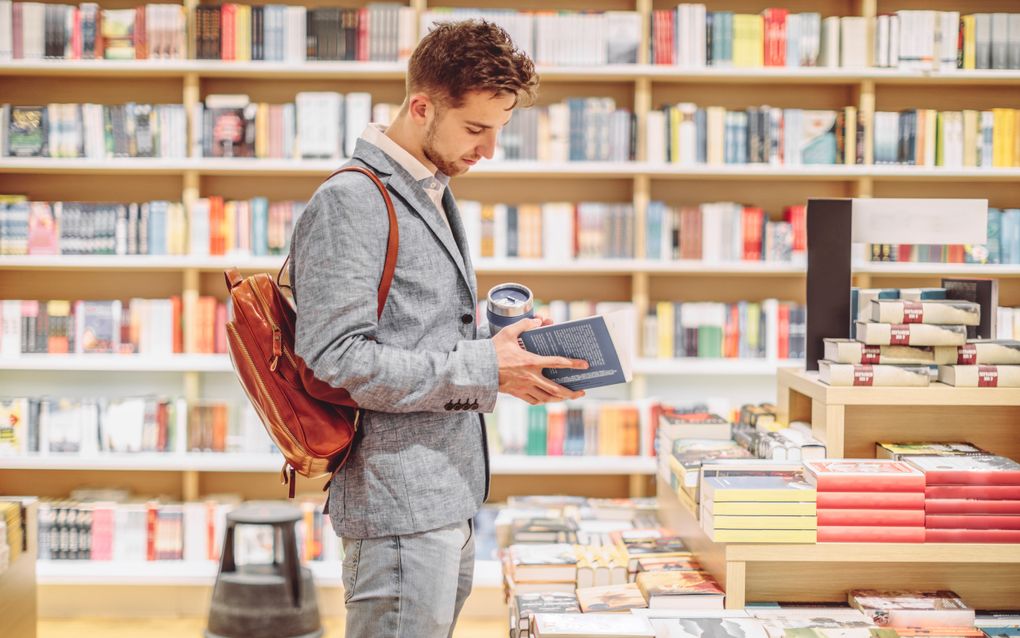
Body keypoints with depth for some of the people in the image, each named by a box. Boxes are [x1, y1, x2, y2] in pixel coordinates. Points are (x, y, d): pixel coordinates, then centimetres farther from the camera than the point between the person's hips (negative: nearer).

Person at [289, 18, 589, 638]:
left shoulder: (433, 198, 18)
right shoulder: (351, 202, -13)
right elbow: (337, 358, -21)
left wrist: (514, 359, 6)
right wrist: (482, 369, -19)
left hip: (451, 503, 10)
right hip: (400, 505, -10)